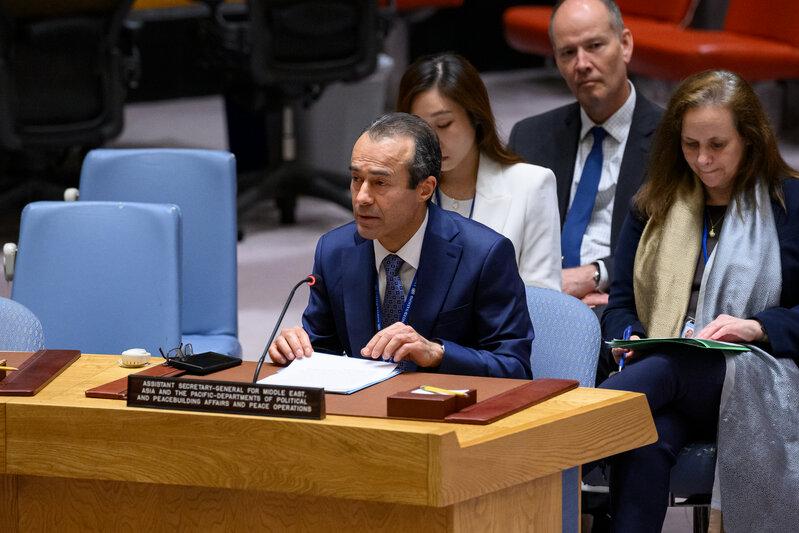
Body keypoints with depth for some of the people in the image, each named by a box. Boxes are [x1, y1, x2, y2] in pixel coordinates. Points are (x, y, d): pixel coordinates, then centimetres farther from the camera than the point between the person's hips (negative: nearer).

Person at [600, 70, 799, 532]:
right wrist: (629, 337, -5)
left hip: (753, 380, -3)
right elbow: (620, 302, 19)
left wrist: (756, 327, -14)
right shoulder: (655, 206, 21)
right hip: (660, 370, 3)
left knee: (670, 370, -39)